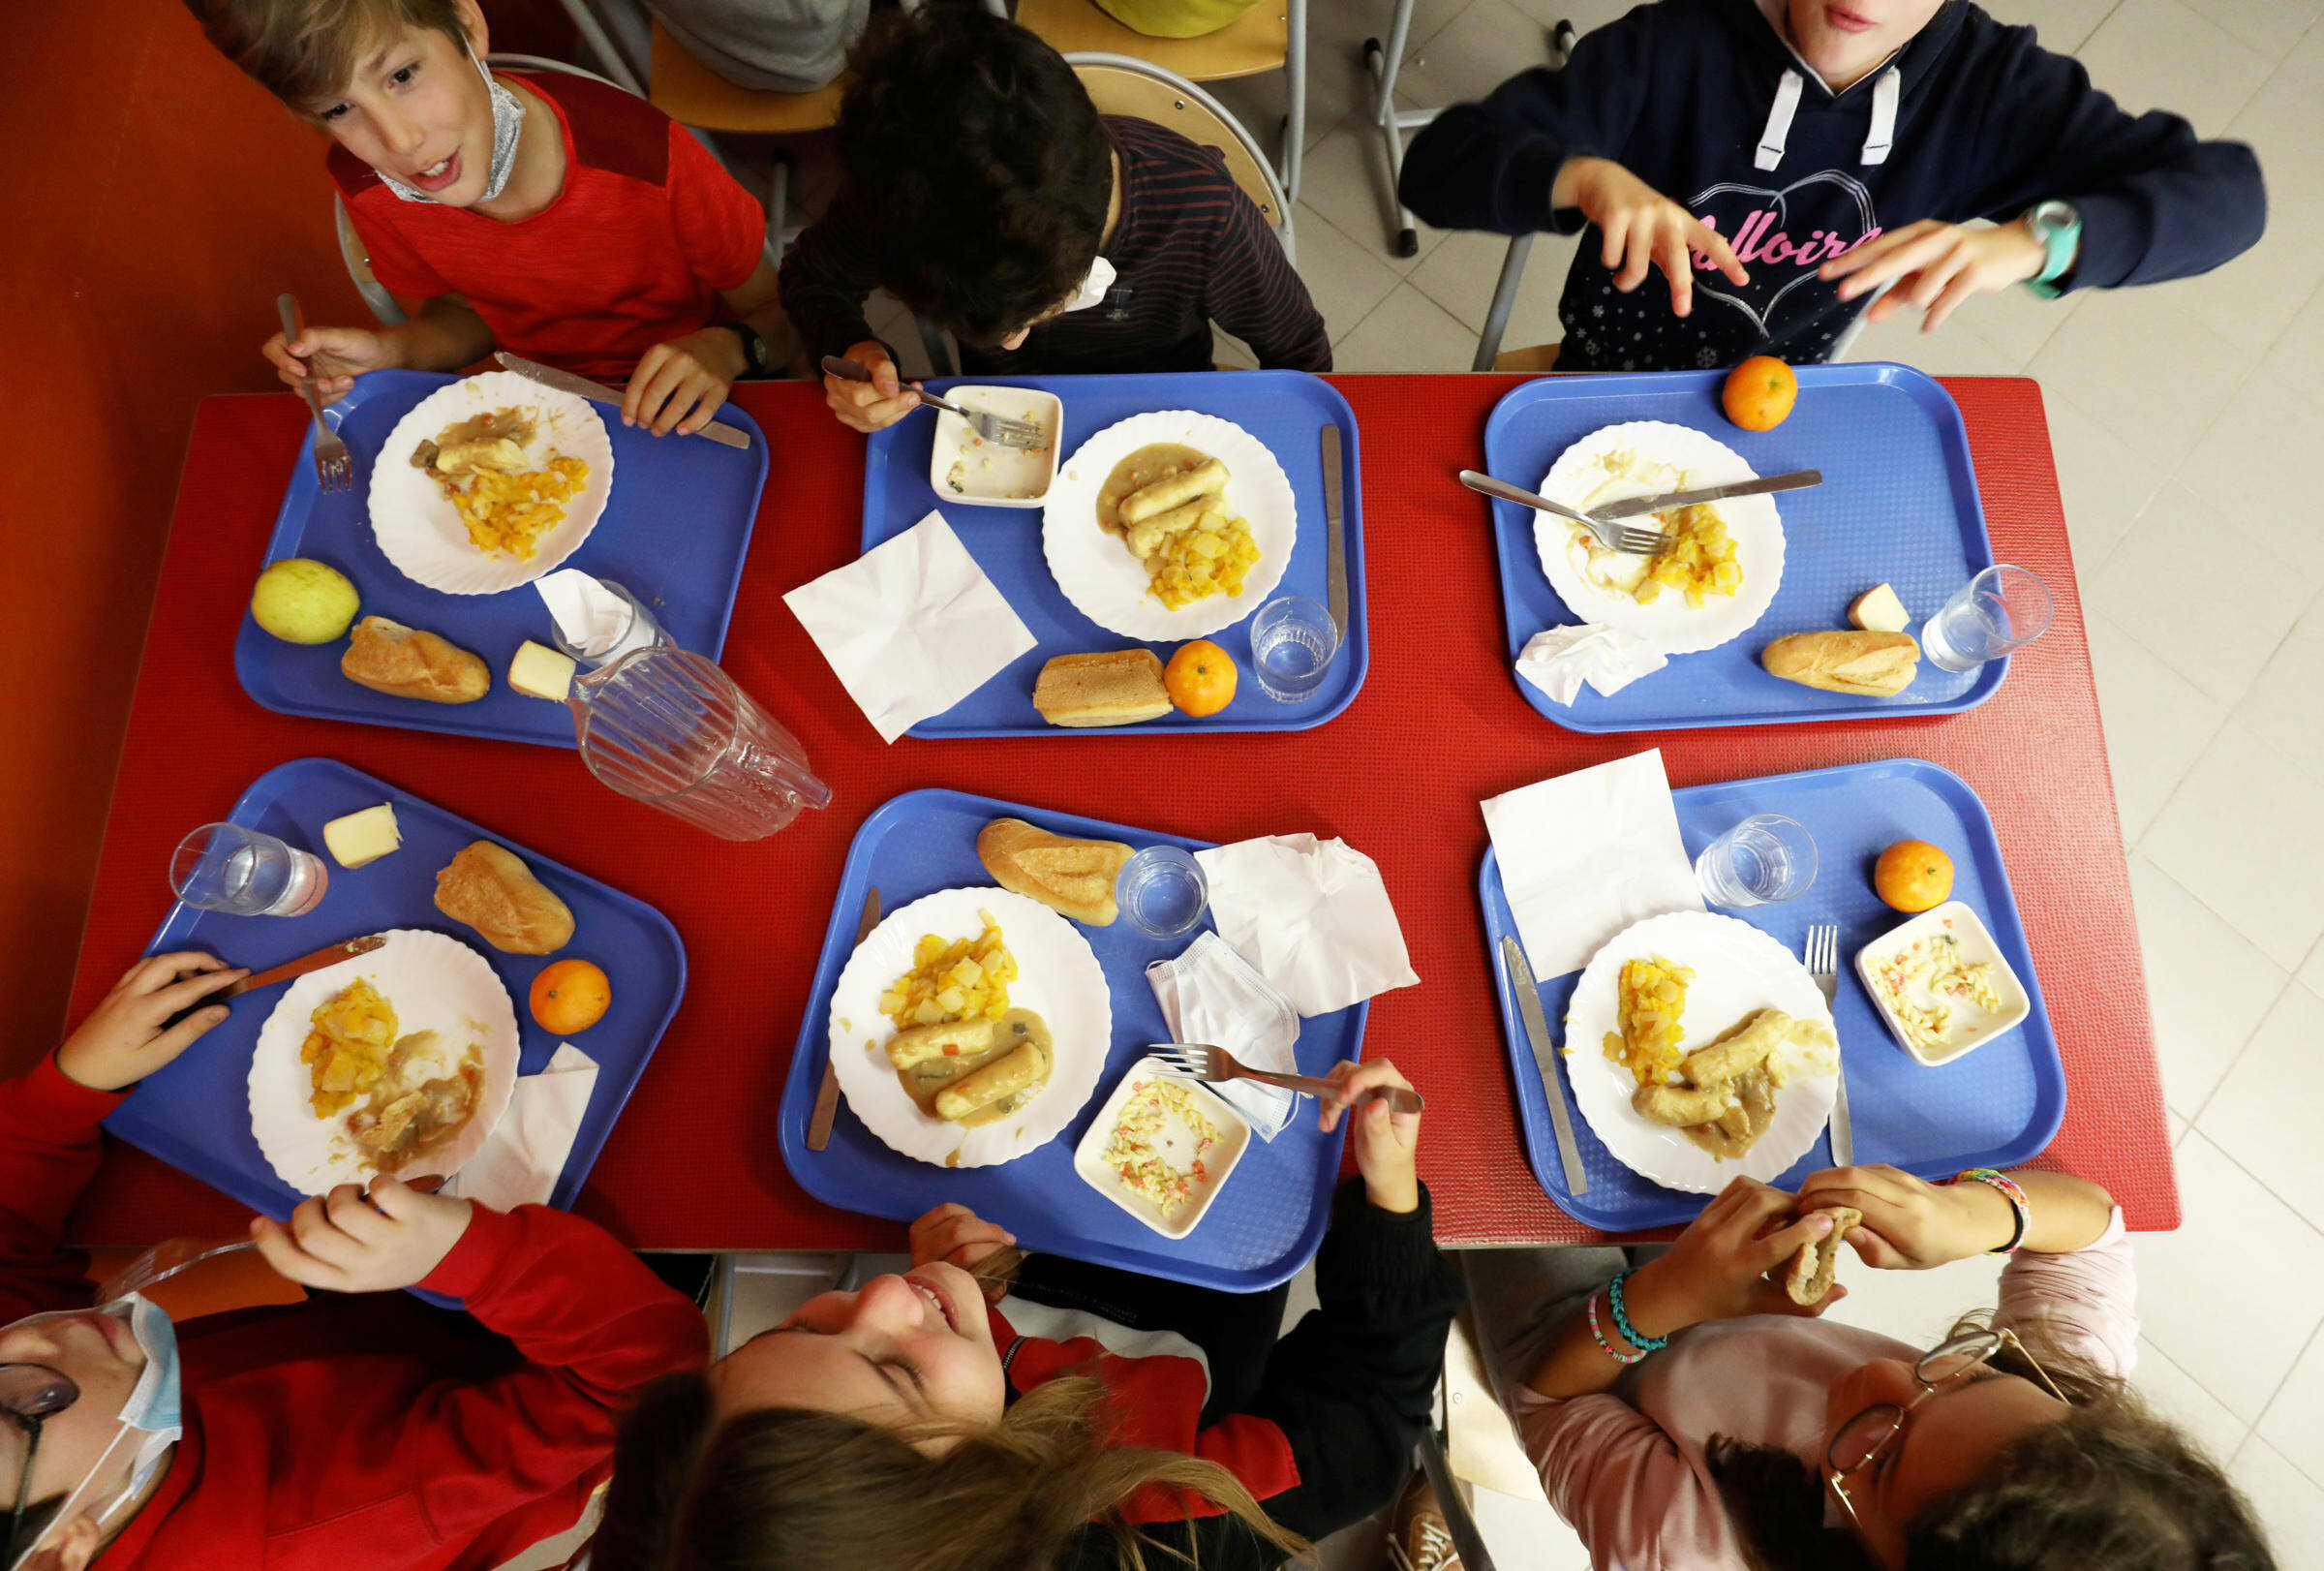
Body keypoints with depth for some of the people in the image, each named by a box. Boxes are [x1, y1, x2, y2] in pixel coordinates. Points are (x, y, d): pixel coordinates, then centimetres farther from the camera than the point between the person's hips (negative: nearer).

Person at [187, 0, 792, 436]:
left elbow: (774, 315, -14)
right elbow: (469, 310, 7)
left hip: (677, 421, -3)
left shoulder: (642, 157, -28)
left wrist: (722, 349, -36)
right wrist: (389, 350, -13)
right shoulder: (367, 188, -13)